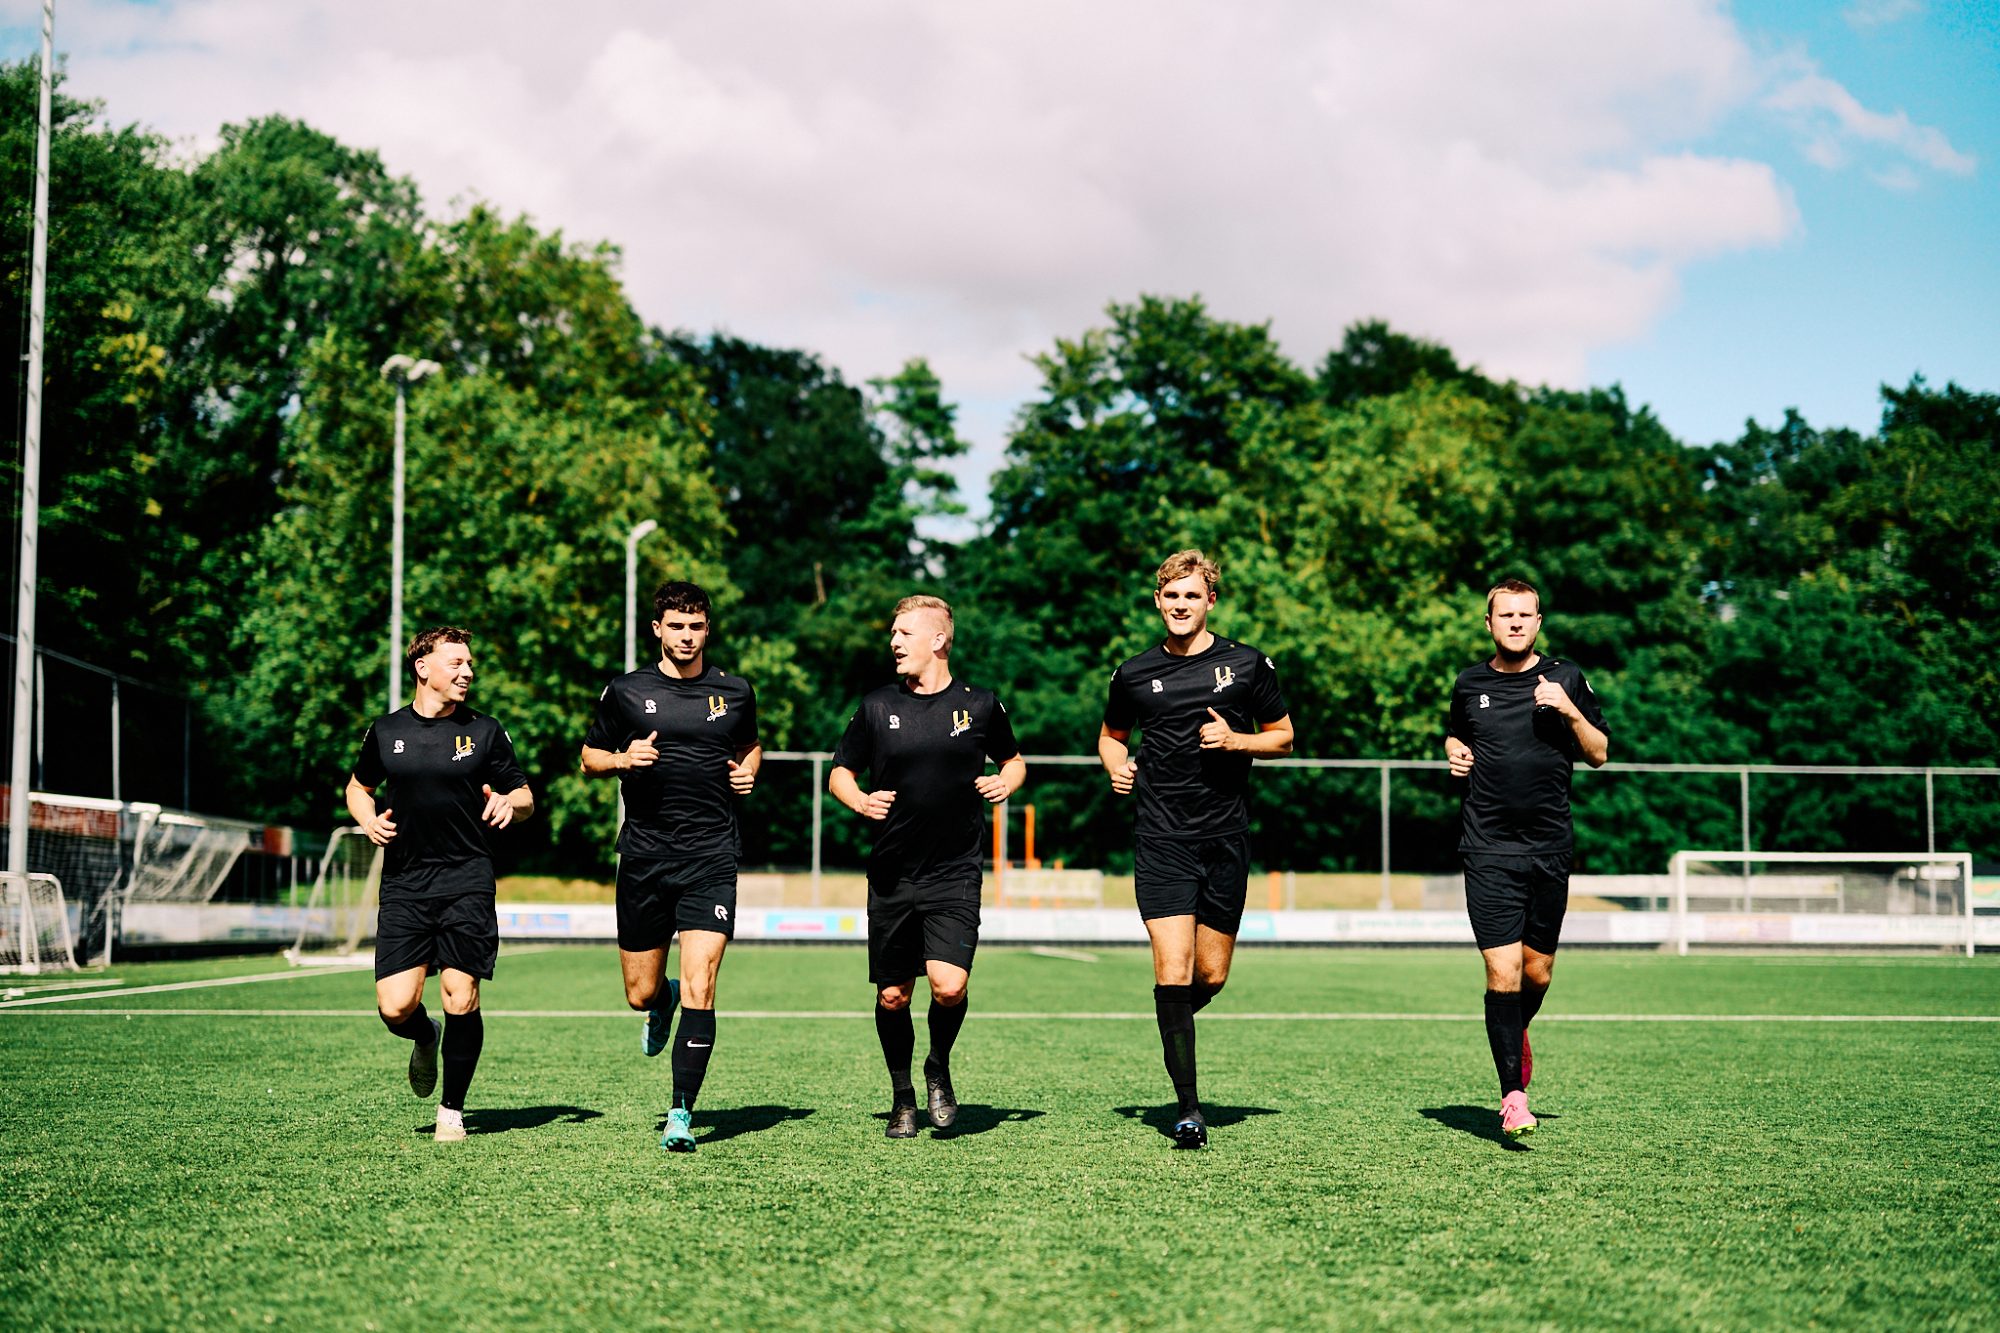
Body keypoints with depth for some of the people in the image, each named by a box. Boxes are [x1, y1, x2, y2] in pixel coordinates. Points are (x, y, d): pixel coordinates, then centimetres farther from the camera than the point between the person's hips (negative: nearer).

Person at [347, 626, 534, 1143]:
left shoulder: (485, 731, 5)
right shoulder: (387, 731, 8)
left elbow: (524, 796, 12)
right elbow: (358, 786, 23)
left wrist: (510, 803, -12)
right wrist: (369, 821, 2)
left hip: (466, 881, -1)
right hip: (403, 883, 1)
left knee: (460, 998, -7)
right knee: (396, 1008, -8)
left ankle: (452, 1110, 12)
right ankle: (425, 1039, 30)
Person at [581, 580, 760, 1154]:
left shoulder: (735, 692, 7)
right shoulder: (626, 692, 3)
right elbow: (589, 756, 14)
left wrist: (749, 774, 5)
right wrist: (622, 759, -7)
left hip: (711, 858, -1)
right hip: (644, 858, 1)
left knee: (699, 988, -13)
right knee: (640, 993, 8)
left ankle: (681, 1114, -7)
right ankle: (664, 1002, 46)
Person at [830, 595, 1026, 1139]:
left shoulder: (981, 705, 3)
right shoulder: (877, 707, 4)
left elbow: (1013, 759, 19)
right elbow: (840, 772, 13)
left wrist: (1006, 782, -3)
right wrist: (861, 800, -7)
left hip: (954, 875, -2)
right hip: (891, 875, 2)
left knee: (950, 986, -17)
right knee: (892, 996, 5)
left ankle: (939, 1069, 13)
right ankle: (902, 1098, 27)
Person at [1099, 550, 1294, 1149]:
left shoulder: (1247, 664, 3)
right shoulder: (1134, 674, 5)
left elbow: (1283, 737, 10)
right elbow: (1111, 734, 22)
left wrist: (1236, 740, -9)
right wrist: (1116, 765, 0)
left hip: (1226, 837, 1)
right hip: (1161, 839, -1)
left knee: (1211, 976, 5)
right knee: (1173, 971, -12)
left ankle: (1175, 1020, 40)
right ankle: (1187, 1106, -5)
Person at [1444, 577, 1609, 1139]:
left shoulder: (1565, 678, 5)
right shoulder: (1470, 684, 8)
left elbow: (1599, 755, 7)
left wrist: (1571, 711, -9)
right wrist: (1454, 751, 5)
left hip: (1550, 847, 1)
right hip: (1488, 849, -1)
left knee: (1537, 972, 9)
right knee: (1503, 972, -10)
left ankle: (1516, 1036, 41)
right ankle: (1512, 1096, -6)